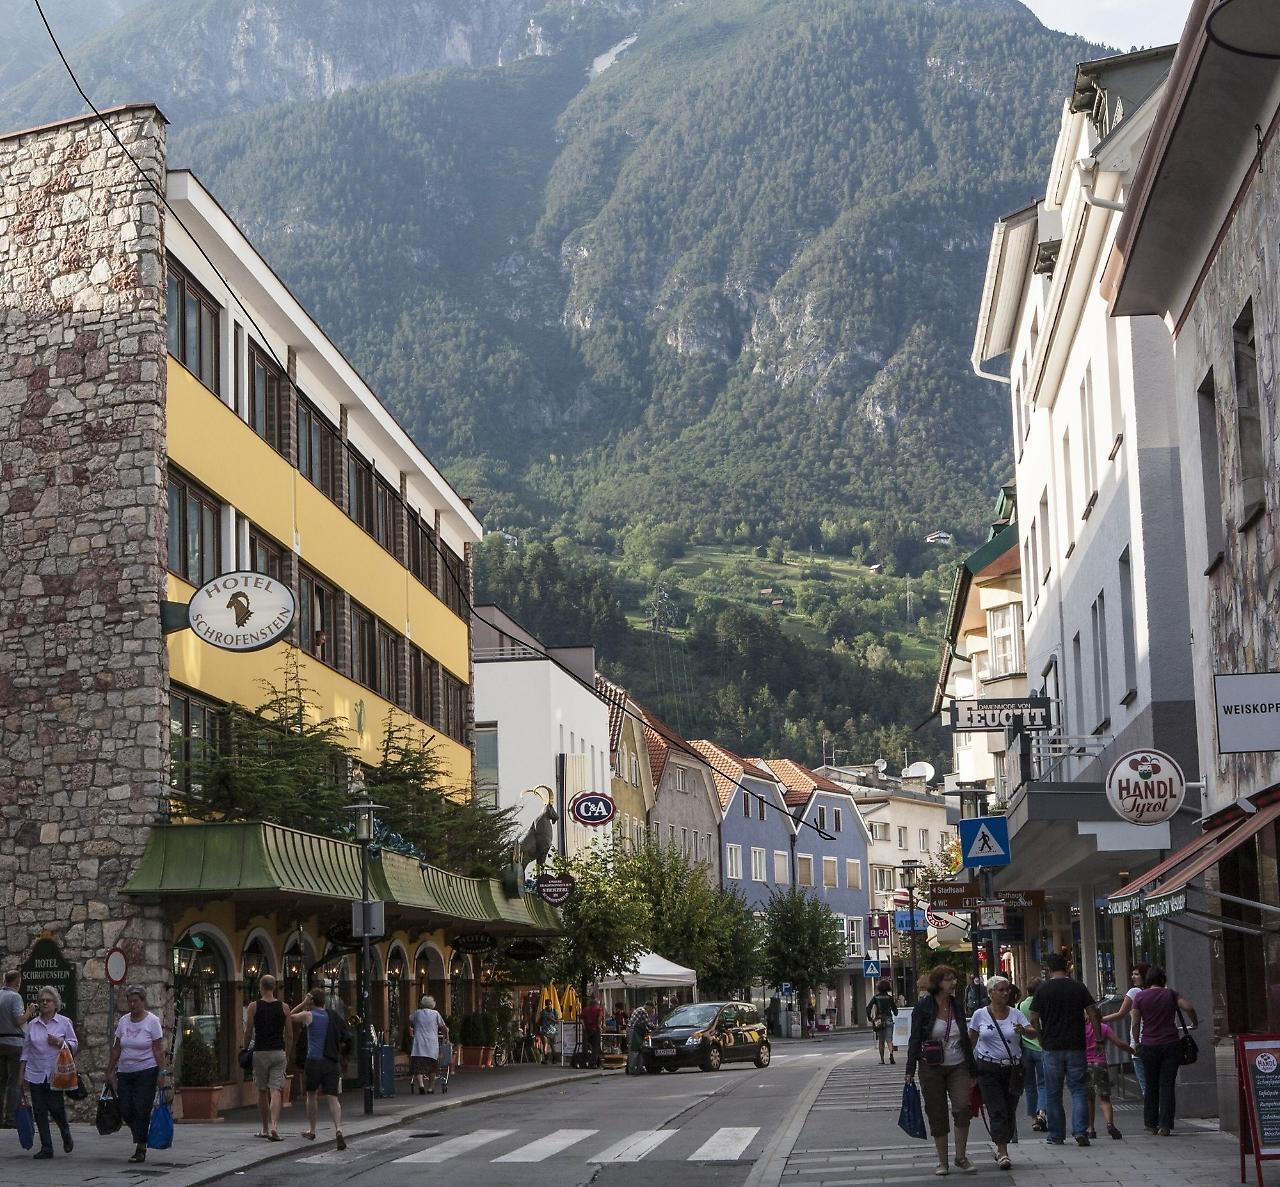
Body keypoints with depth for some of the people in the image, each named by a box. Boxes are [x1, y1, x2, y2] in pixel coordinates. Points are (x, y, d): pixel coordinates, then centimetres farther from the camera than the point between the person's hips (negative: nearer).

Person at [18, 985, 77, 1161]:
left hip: (56, 1074, -3)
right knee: (40, 1111, 1)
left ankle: (66, 1134, 25)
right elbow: (26, 1050, 12)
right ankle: (46, 1148, 8)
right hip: (35, 1074, 3)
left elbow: (74, 1045, 4)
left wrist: (60, 1042, -15)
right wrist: (21, 1074, 8)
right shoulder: (32, 1025, 9)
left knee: (56, 1107, -7)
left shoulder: (64, 1022, 2)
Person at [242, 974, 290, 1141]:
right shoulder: (283, 1007, 3)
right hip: (278, 1053, 1)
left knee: (262, 1091, 12)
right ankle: (274, 1126, -21)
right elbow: (289, 1035, 5)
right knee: (276, 1091, -4)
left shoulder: (254, 1006, -3)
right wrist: (287, 1055, 16)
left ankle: (264, 1129, 19)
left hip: (260, 1052, -1)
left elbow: (248, 1033, -2)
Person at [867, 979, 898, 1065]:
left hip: (879, 1021, 1)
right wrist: (895, 1013, 26)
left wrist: (869, 1018, 3)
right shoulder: (889, 997, -1)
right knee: (889, 1039, -4)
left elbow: (868, 1008, -7)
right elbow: (894, 1009, 4)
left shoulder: (876, 997, 1)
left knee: (881, 1041, 11)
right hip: (888, 1020, -1)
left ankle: (882, 1060, 12)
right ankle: (891, 1054, -29)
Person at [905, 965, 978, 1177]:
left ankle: (961, 1157, 0)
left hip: (958, 1066, 2)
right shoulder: (923, 1007, -6)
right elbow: (915, 1039, -4)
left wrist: (972, 1069, 16)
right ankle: (942, 1162, 13)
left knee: (962, 1108, -14)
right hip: (931, 1068, -2)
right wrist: (910, 1070, -7)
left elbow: (965, 1039, 14)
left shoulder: (957, 1006, 7)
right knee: (937, 1115, 2)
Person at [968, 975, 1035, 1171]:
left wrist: (1024, 1030, -28)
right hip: (988, 1068, -2)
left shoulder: (1015, 1013, 4)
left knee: (1010, 1110, 6)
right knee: (997, 1110, -10)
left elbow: (1034, 1033, -7)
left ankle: (1000, 1148, 21)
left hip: (1013, 1068, 2)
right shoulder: (980, 1014, 2)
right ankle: (1003, 1153, -13)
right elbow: (971, 1040, 9)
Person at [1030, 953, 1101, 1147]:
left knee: (1053, 1093, 8)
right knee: (1079, 1089, 5)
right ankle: (1080, 1131, -9)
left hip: (1052, 1048, 0)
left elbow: (1034, 1019, -1)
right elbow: (1094, 1014, -2)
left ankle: (1056, 1135, 11)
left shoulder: (1043, 989, -2)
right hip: (1076, 1047, 1)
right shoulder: (1079, 988, 1)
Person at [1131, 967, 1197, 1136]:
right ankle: (1165, 1125, -7)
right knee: (1168, 1085, 0)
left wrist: (1136, 1043, 11)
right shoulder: (1171, 995, 2)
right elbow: (1189, 1007, -11)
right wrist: (1194, 1023, 6)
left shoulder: (1140, 997, 2)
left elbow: (1135, 1024, -1)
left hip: (1149, 1046, 0)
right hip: (1171, 1044, 0)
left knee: (1151, 1085, 11)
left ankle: (1151, 1124, 14)